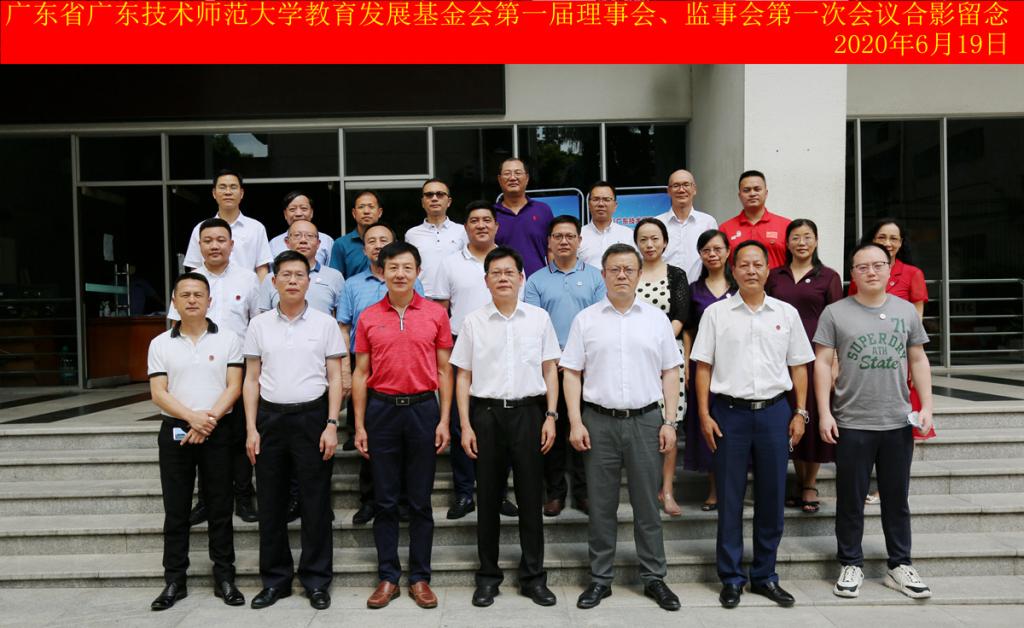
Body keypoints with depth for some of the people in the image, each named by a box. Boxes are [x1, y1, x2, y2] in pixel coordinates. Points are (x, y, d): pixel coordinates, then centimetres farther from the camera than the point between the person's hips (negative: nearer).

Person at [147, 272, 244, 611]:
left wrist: (210, 419, -16)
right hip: (175, 431, 1)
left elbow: (234, 387, -3)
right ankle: (174, 580, 18)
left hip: (218, 432, -1)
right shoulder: (160, 344, 6)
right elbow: (158, 393, -2)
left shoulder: (228, 339, 3)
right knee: (176, 509, 7)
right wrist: (192, 417, -16)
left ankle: (224, 578, 13)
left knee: (220, 508, 4)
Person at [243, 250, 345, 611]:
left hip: (312, 416, -2)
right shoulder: (259, 325, 6)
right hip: (271, 418, 2)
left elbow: (335, 378, 1)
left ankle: (316, 581, 16)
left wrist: (331, 424, -7)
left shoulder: (325, 324, 1)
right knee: (271, 503, 8)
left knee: (315, 503, 3)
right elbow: (251, 380, 7)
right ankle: (275, 580, 23)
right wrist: (251, 428, 0)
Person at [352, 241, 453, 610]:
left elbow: (444, 371, 3)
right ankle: (387, 577, 20)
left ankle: (420, 578, 18)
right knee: (385, 500, 8)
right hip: (381, 410, 1)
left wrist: (444, 420, -3)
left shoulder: (436, 314, 1)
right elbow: (360, 374, 6)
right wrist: (359, 425, 1)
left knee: (420, 501, 7)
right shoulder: (368, 318, 4)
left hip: (423, 409, -1)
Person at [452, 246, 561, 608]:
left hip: (528, 412, 0)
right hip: (487, 414, 0)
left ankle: (534, 576, 19)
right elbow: (463, 377, 4)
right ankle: (488, 576, 22)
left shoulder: (539, 318, 4)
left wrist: (551, 416, -1)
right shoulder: (473, 322, 4)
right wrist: (465, 426, -2)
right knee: (488, 498, 8)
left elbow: (550, 371, 7)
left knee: (531, 497, 6)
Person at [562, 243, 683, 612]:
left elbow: (670, 373, 7)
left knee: (647, 503, 8)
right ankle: (600, 579, 21)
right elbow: (572, 374, 2)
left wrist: (670, 422, 0)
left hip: (646, 420, 1)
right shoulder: (585, 319, 3)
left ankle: (654, 578, 22)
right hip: (599, 421, 0)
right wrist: (576, 423, -6)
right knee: (601, 505, 8)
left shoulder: (657, 319, 6)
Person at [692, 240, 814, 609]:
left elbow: (798, 367, 10)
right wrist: (704, 415, -5)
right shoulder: (716, 313, 2)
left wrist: (800, 413, 3)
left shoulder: (786, 313, 7)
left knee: (772, 498, 9)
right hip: (730, 412, -2)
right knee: (730, 498, 5)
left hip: (774, 412, 2)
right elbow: (703, 367, 1)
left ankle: (765, 576, 24)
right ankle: (731, 578, 18)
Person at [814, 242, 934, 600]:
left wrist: (926, 405, 3)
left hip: (899, 422, 3)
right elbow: (823, 363, -3)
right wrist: (824, 413, -9)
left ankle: (900, 566, 27)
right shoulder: (835, 313, -2)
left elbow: (918, 360, 11)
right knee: (850, 500, 8)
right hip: (851, 424, -2)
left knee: (896, 499, 13)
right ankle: (851, 565, 21)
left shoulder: (906, 311, 7)